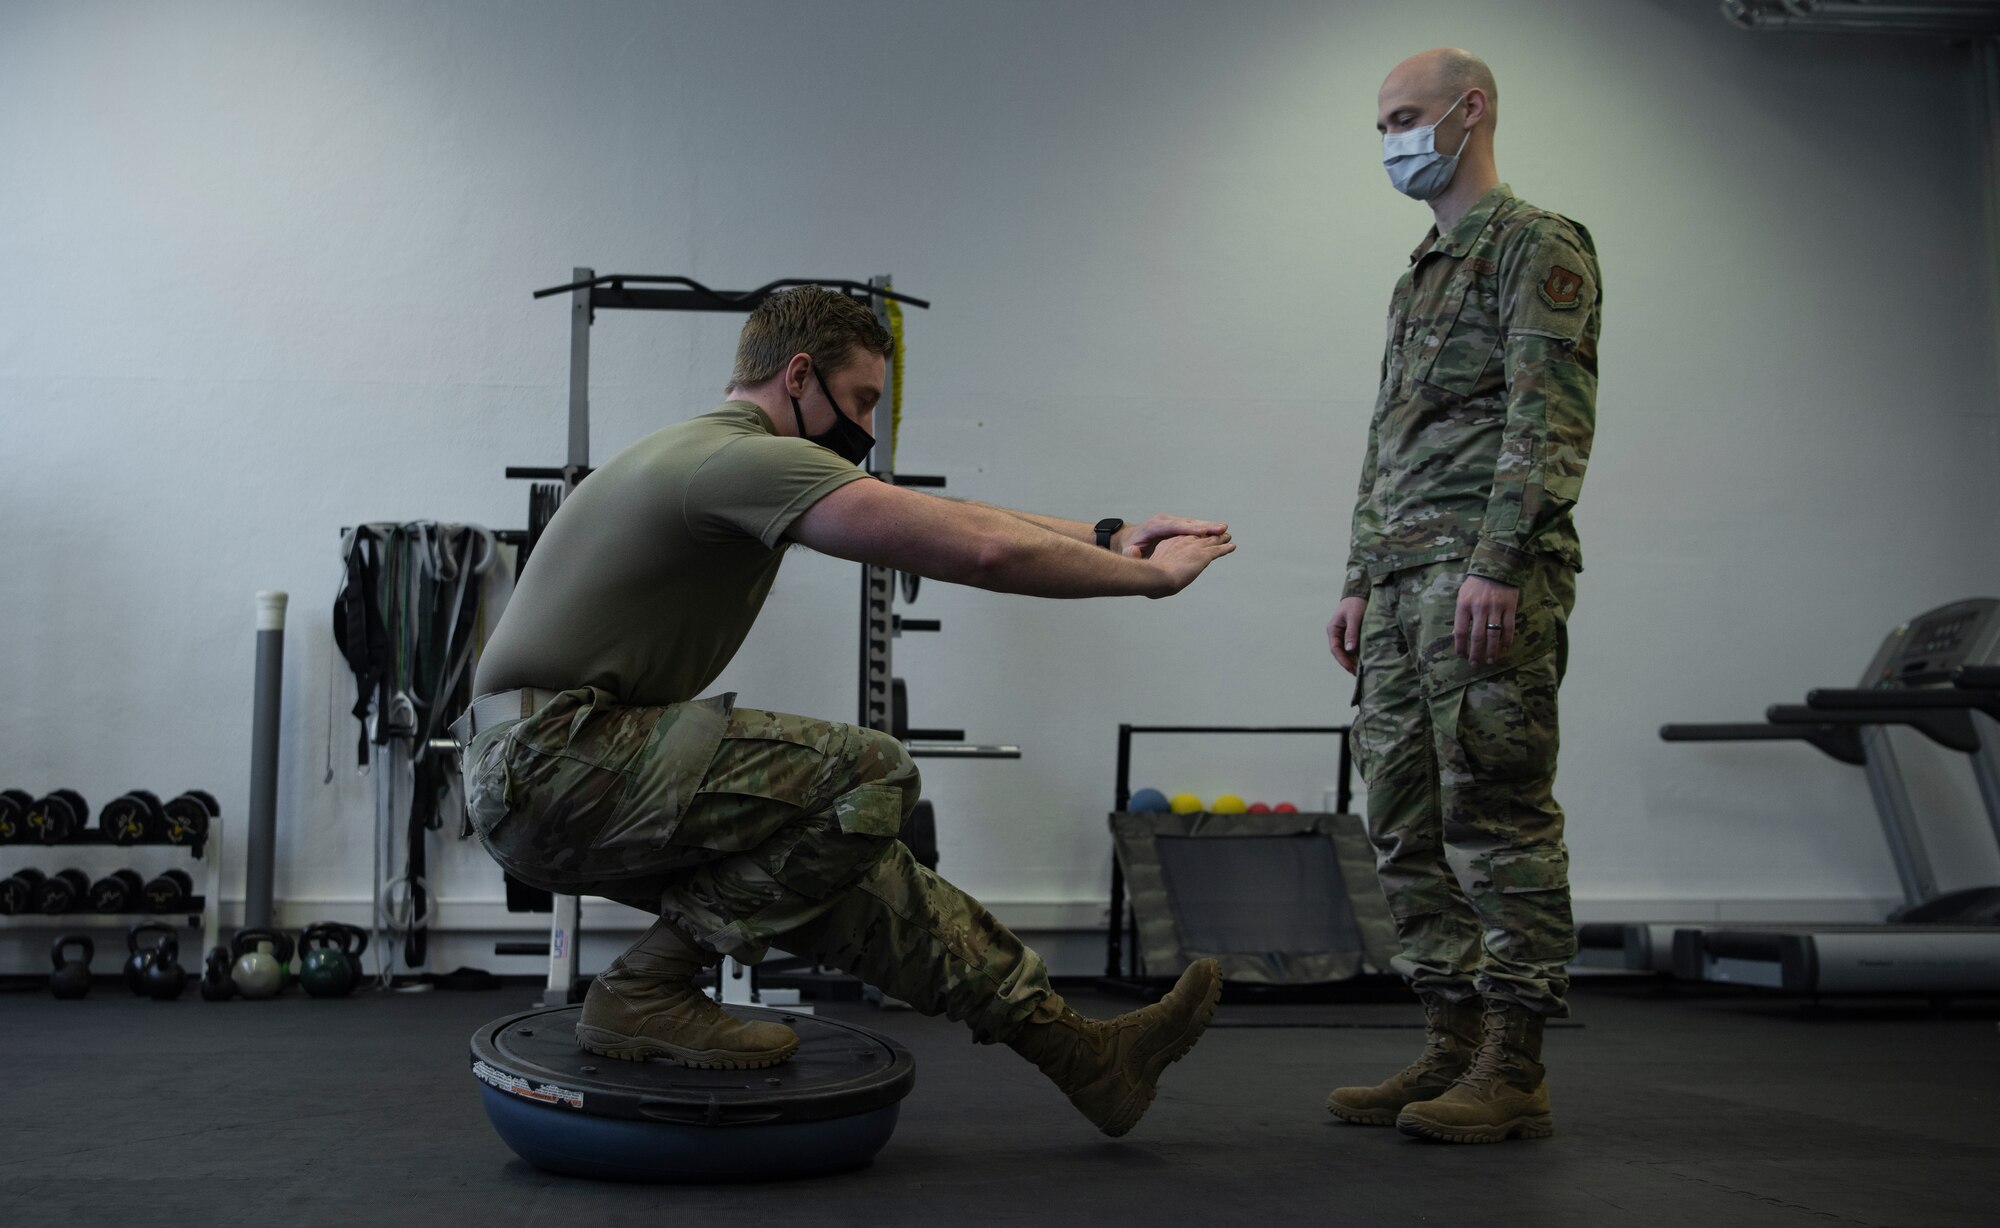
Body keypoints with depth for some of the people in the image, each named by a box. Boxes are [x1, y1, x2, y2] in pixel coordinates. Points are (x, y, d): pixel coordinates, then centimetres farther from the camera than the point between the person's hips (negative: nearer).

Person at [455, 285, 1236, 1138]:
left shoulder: (732, 461, 18)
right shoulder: (750, 458, -15)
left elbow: (948, 518, 22)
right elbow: (977, 550, -20)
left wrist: (1109, 537, 21)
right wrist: (1147, 577, -7)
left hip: (532, 776, 11)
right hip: (548, 758, -11)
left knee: (848, 861, 12)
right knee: (866, 779, -18)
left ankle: (1079, 1050, 15)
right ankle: (645, 993, -6)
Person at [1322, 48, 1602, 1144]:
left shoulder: (1536, 246, 0)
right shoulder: (1420, 274, 27)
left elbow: (1549, 419, -11)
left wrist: (1497, 562, -21)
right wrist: (1361, 581, 19)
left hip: (1488, 572, -9)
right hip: (1403, 582, 9)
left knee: (1497, 814, -9)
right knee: (1408, 822, 7)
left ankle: (1513, 1072, -4)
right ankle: (1451, 1050, 13)